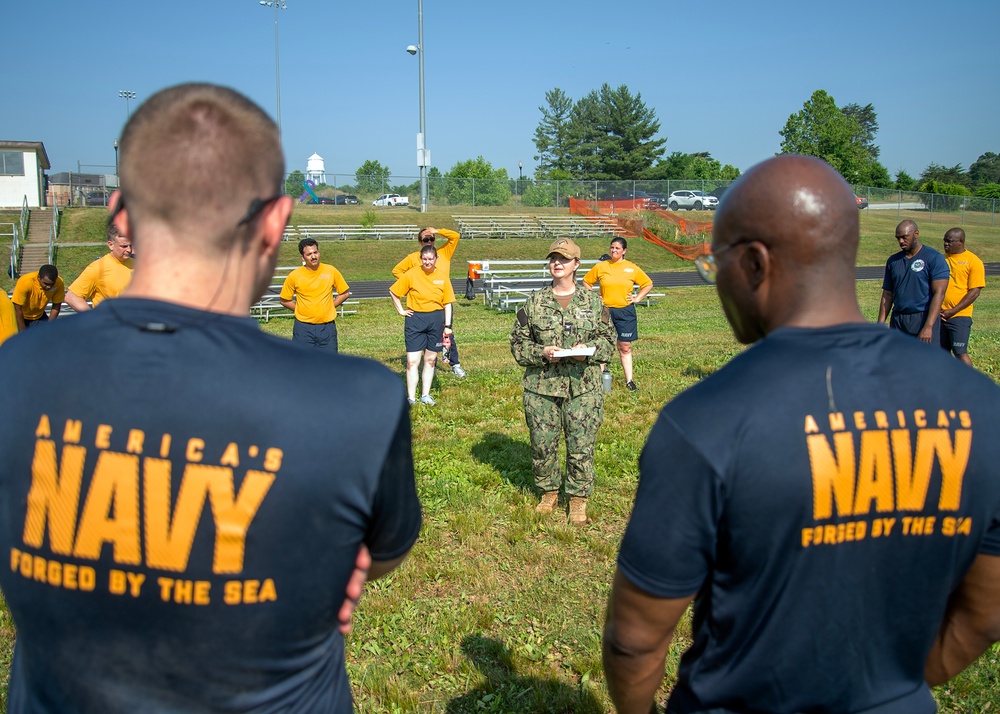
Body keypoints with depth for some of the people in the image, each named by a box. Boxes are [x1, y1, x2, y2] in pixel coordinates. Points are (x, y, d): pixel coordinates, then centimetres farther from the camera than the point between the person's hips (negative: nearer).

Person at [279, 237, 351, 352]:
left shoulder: (331, 271, -1)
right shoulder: (294, 276, -4)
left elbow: (345, 293, 11)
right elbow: (284, 300, 7)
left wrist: (330, 306, 4)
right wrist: (301, 310, 1)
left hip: (327, 327, 1)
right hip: (303, 328, -1)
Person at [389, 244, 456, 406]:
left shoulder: (442, 275, 1)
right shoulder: (411, 274, -5)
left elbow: (447, 303, 4)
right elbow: (393, 292, 6)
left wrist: (447, 326, 0)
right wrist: (401, 310, 0)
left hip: (436, 319, 2)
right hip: (415, 319, -2)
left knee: (430, 359, 10)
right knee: (412, 361, -5)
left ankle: (425, 395, 20)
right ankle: (411, 398, 0)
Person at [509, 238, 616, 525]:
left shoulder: (593, 301, 6)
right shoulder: (534, 302, 5)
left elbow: (608, 339, 9)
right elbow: (518, 342, 6)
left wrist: (588, 350, -11)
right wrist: (541, 352, -12)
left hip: (583, 388, -1)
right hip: (541, 387, 1)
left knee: (581, 446, 2)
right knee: (542, 445, 8)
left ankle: (578, 500, 19)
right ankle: (548, 492, 30)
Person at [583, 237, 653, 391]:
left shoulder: (632, 268, 3)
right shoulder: (600, 266, 2)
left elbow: (648, 284, 13)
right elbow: (586, 282, 14)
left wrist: (637, 298, 3)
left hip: (626, 312, 0)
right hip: (605, 311, 0)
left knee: (625, 347, 4)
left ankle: (629, 380, 11)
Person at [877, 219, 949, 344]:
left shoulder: (934, 258, -4)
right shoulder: (893, 261, 12)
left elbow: (939, 293, -11)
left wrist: (928, 326, -20)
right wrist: (880, 324, 6)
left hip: (924, 319, -5)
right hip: (898, 321, 5)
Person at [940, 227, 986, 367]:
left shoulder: (973, 261, -4)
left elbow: (975, 292, -9)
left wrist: (952, 311, -14)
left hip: (960, 316, -5)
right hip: (939, 315, 5)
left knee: (960, 353, -8)